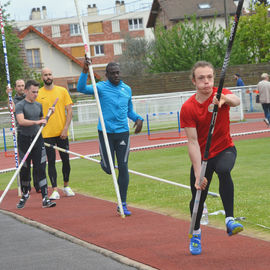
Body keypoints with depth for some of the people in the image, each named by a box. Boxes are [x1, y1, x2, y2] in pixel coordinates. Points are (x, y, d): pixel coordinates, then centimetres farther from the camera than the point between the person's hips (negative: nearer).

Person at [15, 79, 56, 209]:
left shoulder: (39, 105, 12)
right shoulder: (20, 105, -7)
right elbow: (21, 121, -23)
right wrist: (36, 122, -33)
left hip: (38, 139, 4)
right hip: (24, 139, -4)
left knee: (40, 169, -4)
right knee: (24, 169, 7)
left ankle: (45, 198, -7)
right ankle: (24, 195, 28)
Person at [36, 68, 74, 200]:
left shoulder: (62, 91, 2)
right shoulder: (38, 94, 1)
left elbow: (69, 111, 2)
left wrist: (65, 128, -8)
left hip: (62, 133, 1)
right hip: (47, 134, -1)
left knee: (65, 160, 7)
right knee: (51, 161, 0)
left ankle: (66, 186, 25)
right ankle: (55, 190, 2)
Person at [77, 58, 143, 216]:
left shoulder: (127, 89, 11)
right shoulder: (102, 87, -3)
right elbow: (81, 88, -20)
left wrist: (138, 118, 2)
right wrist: (85, 72, -34)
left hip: (123, 132, 3)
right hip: (106, 132, -3)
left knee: (123, 168, -2)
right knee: (109, 169, -1)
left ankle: (123, 204, 5)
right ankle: (104, 162, 39)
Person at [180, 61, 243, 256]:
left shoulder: (221, 94, -13)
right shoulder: (188, 108, -14)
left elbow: (236, 101, -38)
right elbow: (193, 142, -17)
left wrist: (225, 99, -63)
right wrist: (198, 174, -24)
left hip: (225, 149, -1)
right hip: (201, 155, 1)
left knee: (224, 171, -35)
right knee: (198, 197, 5)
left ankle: (230, 220, -36)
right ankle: (196, 233, 35)